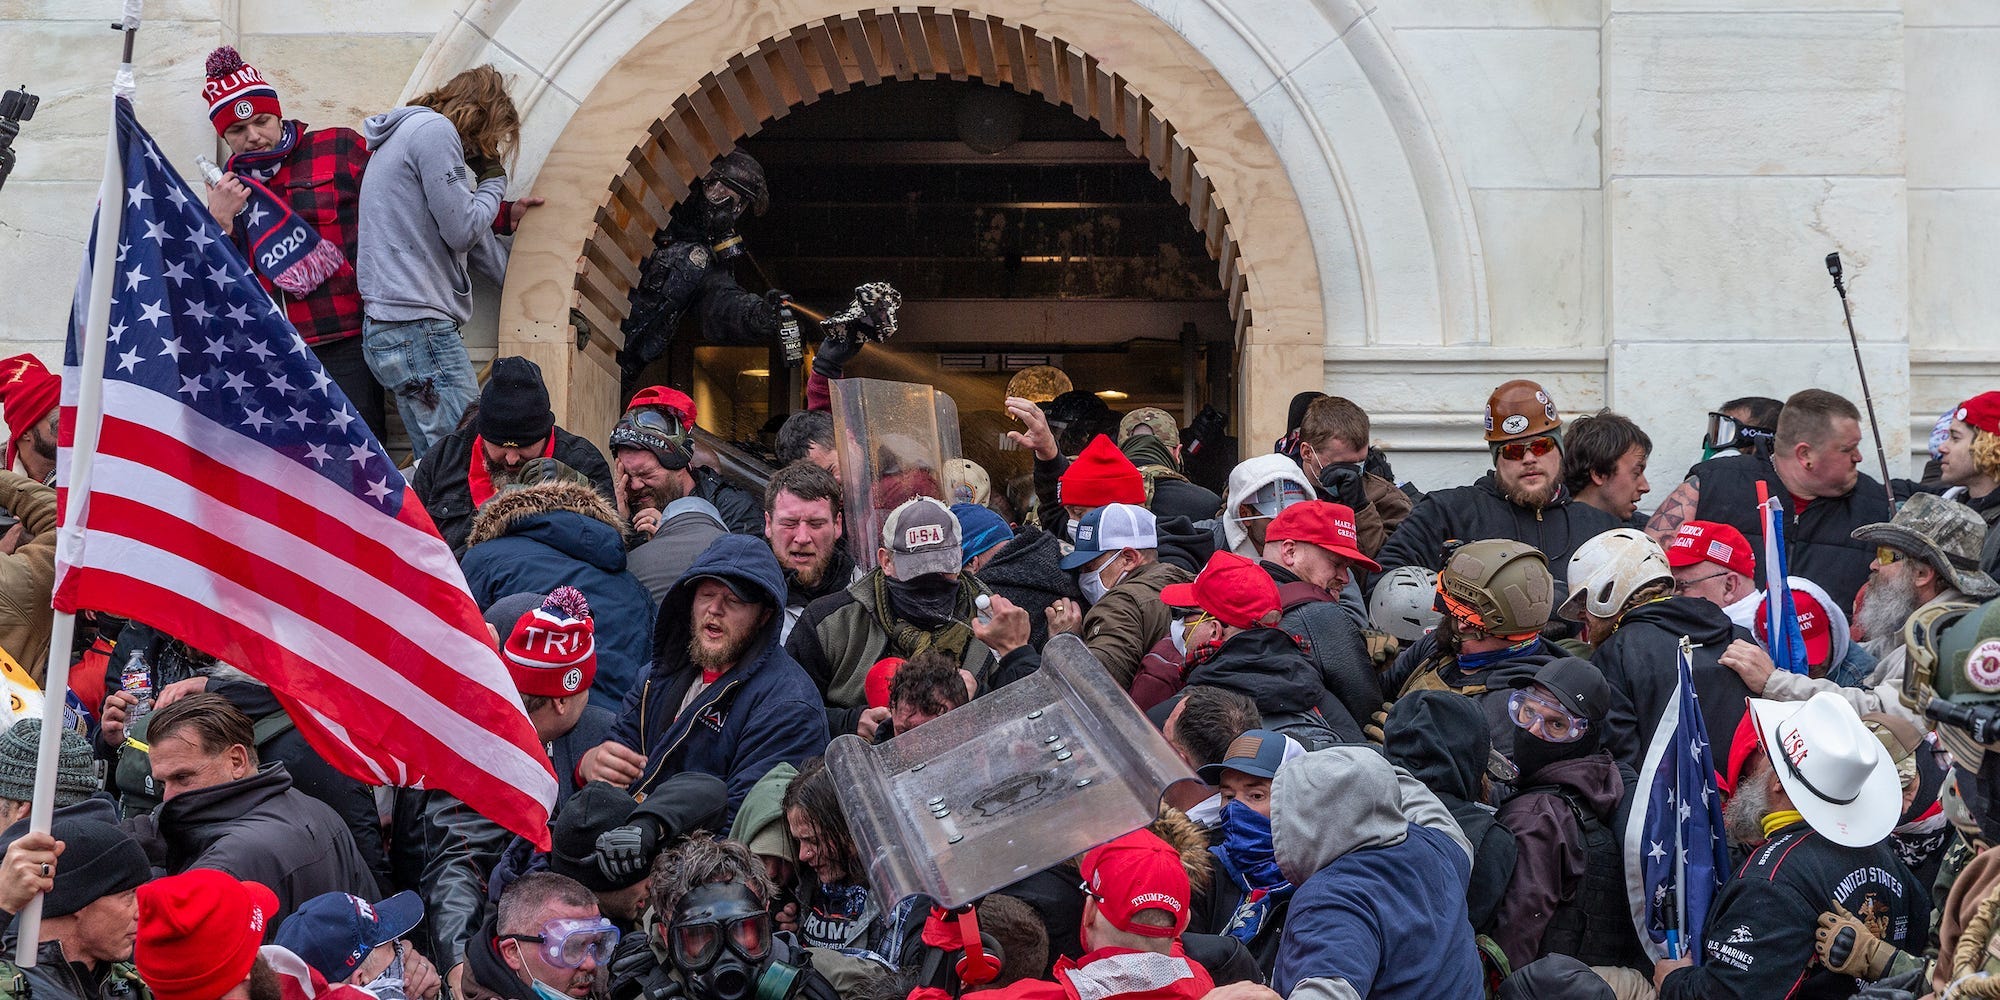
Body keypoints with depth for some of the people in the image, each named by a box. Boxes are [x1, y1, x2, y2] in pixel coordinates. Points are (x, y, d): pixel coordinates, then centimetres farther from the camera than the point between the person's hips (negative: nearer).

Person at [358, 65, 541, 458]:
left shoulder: (408, 132, 24)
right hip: (419, 328, -11)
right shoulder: (436, 131, -7)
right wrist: (494, 182, 5)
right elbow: (462, 230, -11)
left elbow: (465, 229, 30)